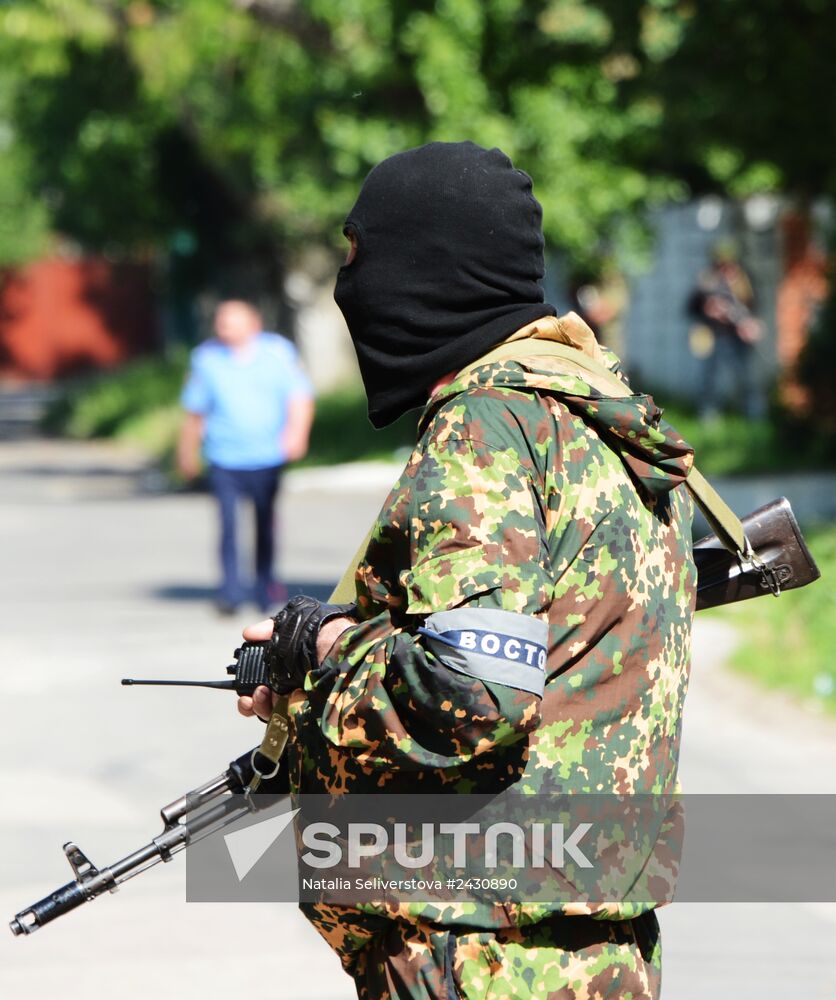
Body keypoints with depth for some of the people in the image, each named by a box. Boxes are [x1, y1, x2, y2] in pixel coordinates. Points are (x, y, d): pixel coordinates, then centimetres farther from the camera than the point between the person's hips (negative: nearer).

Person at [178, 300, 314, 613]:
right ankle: (231, 590, -9)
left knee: (265, 525, 11)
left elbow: (301, 397, -3)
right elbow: (194, 410, 12)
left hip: (267, 458, 1)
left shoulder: (278, 351, -1)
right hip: (225, 460, -1)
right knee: (228, 522, -13)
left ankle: (265, 588, 28)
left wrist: (296, 432, -21)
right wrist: (188, 453, 18)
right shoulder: (207, 358, 1)